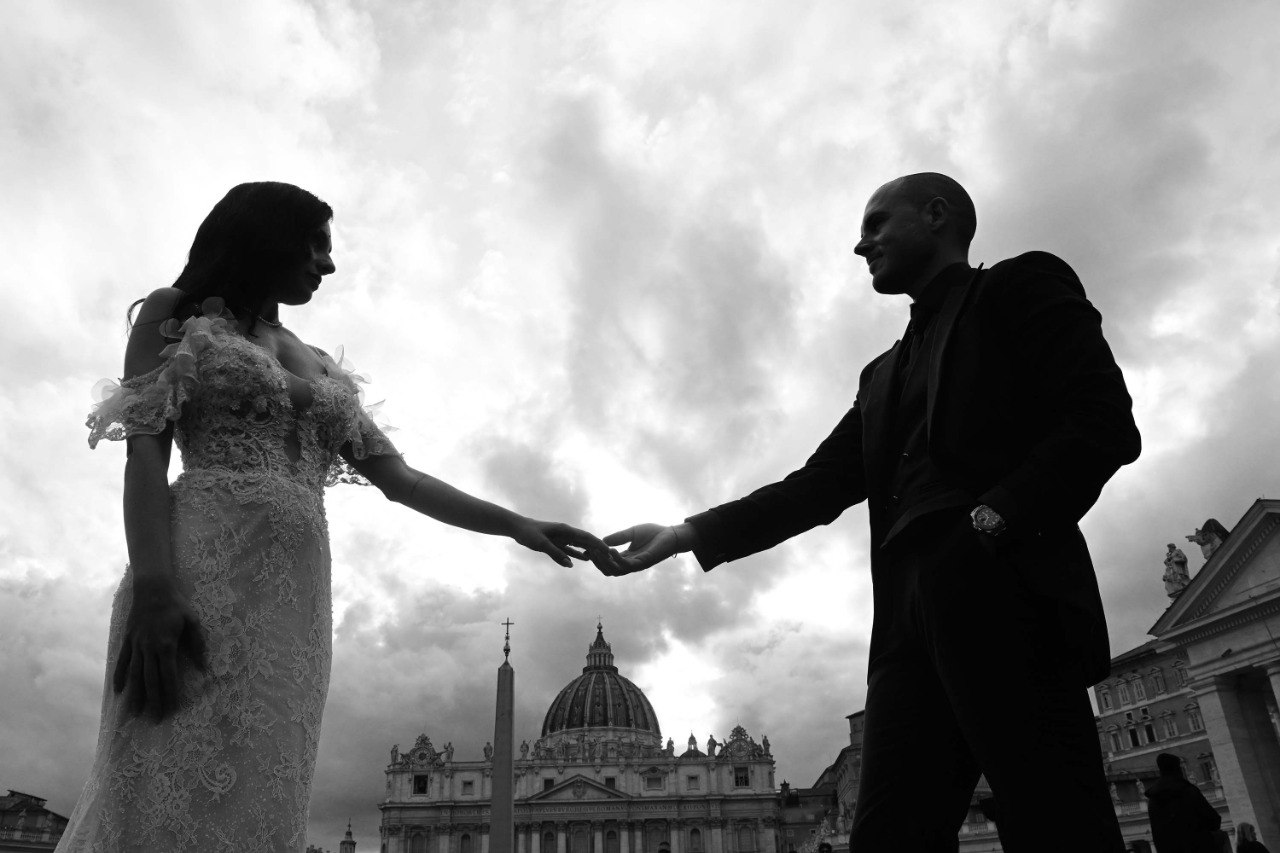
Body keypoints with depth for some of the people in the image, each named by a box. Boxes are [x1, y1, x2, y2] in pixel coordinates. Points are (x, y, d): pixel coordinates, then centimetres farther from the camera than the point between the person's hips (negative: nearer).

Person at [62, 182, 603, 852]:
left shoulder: (322, 369, 24)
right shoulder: (175, 313, 12)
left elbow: (401, 480, 18)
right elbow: (146, 451, -1)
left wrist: (519, 526, 9)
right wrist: (152, 586, -16)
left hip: (298, 592, 5)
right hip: (201, 566, -5)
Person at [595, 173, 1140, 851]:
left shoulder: (1021, 287, 12)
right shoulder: (884, 373, 29)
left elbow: (1105, 423, -1)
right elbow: (820, 484, 19)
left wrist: (999, 518, -15)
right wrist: (686, 535, 8)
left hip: (1003, 590, -6)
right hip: (910, 619, 6)